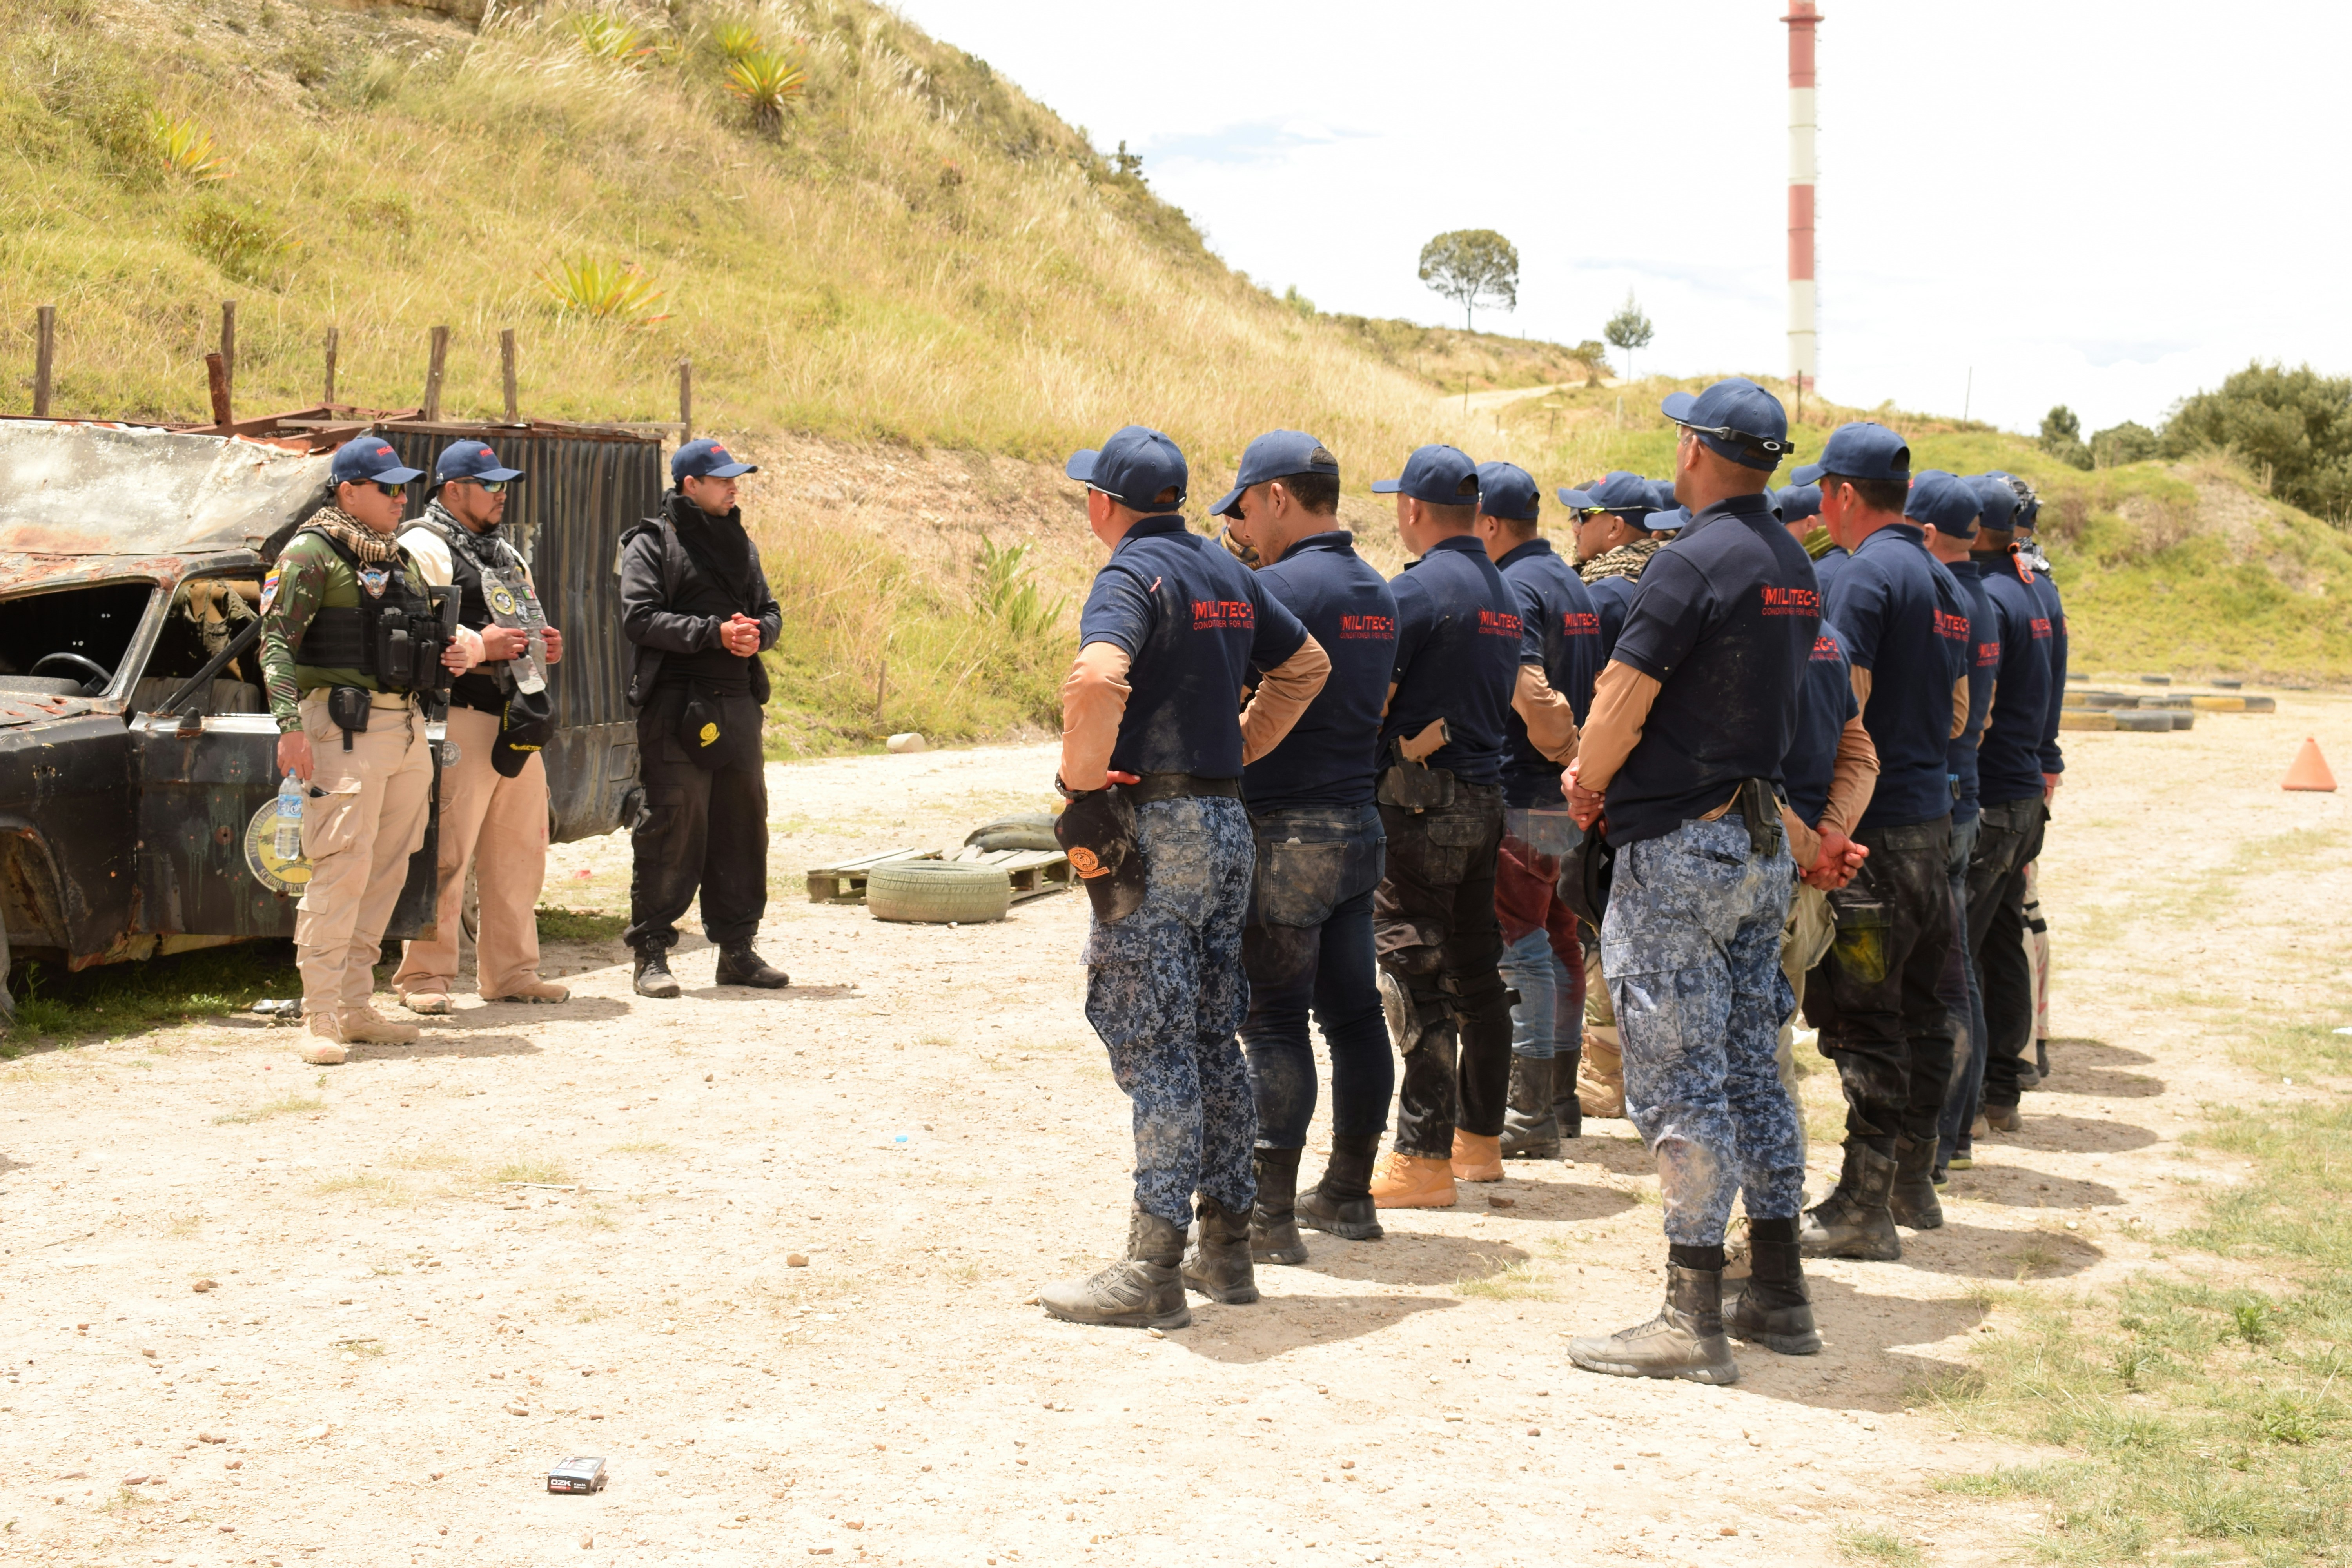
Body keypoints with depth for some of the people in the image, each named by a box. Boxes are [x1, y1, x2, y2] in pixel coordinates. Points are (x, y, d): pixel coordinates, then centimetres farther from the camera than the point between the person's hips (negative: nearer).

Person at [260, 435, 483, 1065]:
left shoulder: (399, 558, 19)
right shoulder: (312, 553, -5)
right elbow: (277, 640, -11)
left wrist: (463, 643, 6)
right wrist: (289, 725, -21)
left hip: (407, 726, 8)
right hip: (346, 727, -8)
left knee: (387, 871, 10)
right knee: (343, 867, -12)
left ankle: (357, 1007, 17)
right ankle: (321, 1019, -10)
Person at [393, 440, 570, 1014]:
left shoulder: (504, 553, 25)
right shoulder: (423, 547, -5)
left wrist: (544, 645, 15)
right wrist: (476, 647, -21)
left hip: (520, 719, 9)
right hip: (461, 715, -9)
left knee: (518, 851, 11)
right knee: (445, 853, -8)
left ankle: (510, 971, 19)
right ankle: (424, 976, -1)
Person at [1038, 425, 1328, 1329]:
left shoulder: (1133, 575, -12)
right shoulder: (1228, 574, 13)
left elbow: (1098, 679, -31)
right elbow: (1306, 664, 26)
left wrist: (1083, 780, -19)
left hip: (1153, 826, -8)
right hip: (1228, 822, 8)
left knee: (1154, 1048, -6)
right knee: (1213, 1041, 15)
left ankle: (1154, 1271, -4)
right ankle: (1227, 1246, 21)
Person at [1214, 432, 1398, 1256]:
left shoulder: (1278, 588, -14)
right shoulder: (1377, 593, 13)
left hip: (1285, 833, -8)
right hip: (1359, 824, 9)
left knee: (1274, 1024, -5)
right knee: (1353, 1010, 13)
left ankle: (1270, 1216, -3)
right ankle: (1349, 1193, 22)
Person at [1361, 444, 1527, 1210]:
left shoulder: (1416, 589, -14)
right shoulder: (1506, 595, 13)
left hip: (1420, 803, -8)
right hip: (1485, 796, 9)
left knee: (1417, 980, -6)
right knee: (1476, 972, 14)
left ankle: (1424, 1160, -6)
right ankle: (1479, 1139, 23)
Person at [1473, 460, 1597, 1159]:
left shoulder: (1512, 589, -13)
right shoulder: (1574, 585, 17)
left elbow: (1530, 691, -25)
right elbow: (1598, 687, 17)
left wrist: (1565, 754, -13)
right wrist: (1584, 762, 11)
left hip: (1523, 793, -9)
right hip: (1569, 795, 9)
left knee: (1519, 949, -6)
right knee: (1559, 943, 14)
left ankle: (1530, 1114, -5)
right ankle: (1560, 1099, 21)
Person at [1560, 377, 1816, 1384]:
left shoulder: (1694, 560, -16)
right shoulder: (1794, 566, 11)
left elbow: (1623, 698, -18)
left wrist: (1587, 784, 2)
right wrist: (1611, 776, 16)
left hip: (1679, 847, -9)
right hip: (1762, 838, 9)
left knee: (1679, 1078, -5)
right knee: (1751, 1067, 14)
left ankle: (1694, 1319, -3)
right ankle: (1779, 1296, 20)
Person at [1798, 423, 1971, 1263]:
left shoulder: (1866, 576, -13)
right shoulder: (1943, 581, 14)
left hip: (1872, 824, -9)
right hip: (1933, 816, 9)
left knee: (1862, 1019, -5)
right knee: (1919, 1007, 15)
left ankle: (1864, 1208, -3)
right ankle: (1912, 1183, 24)